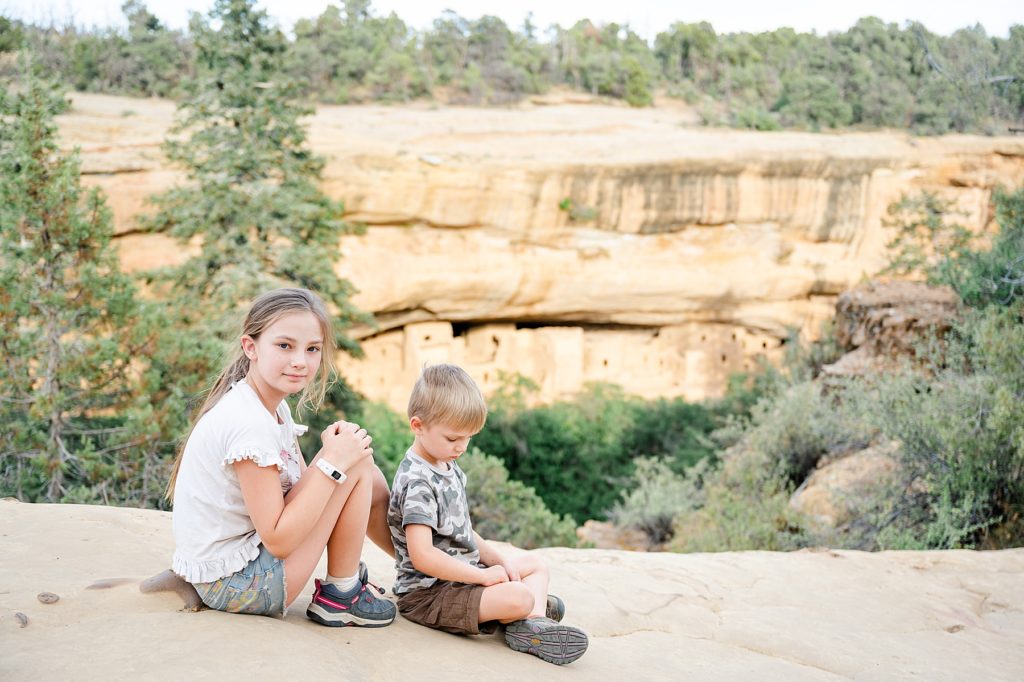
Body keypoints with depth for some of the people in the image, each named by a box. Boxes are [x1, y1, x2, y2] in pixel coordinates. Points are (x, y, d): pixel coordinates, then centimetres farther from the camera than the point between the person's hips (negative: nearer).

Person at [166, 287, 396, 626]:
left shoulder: (275, 407, 5)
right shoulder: (250, 424, -25)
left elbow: (298, 488, 5)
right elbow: (278, 540, -24)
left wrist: (331, 451, -12)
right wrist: (333, 461, -23)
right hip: (235, 583, -9)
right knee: (358, 462, -13)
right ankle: (341, 596, 0)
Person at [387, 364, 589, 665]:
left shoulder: (449, 467, 11)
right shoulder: (417, 482, -21)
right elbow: (422, 556, -28)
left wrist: (499, 559, 3)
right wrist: (483, 575, -22)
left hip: (462, 572, 11)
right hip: (428, 592, -11)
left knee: (535, 564, 18)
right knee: (518, 596, -30)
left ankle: (534, 623, -9)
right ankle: (531, 606, 6)